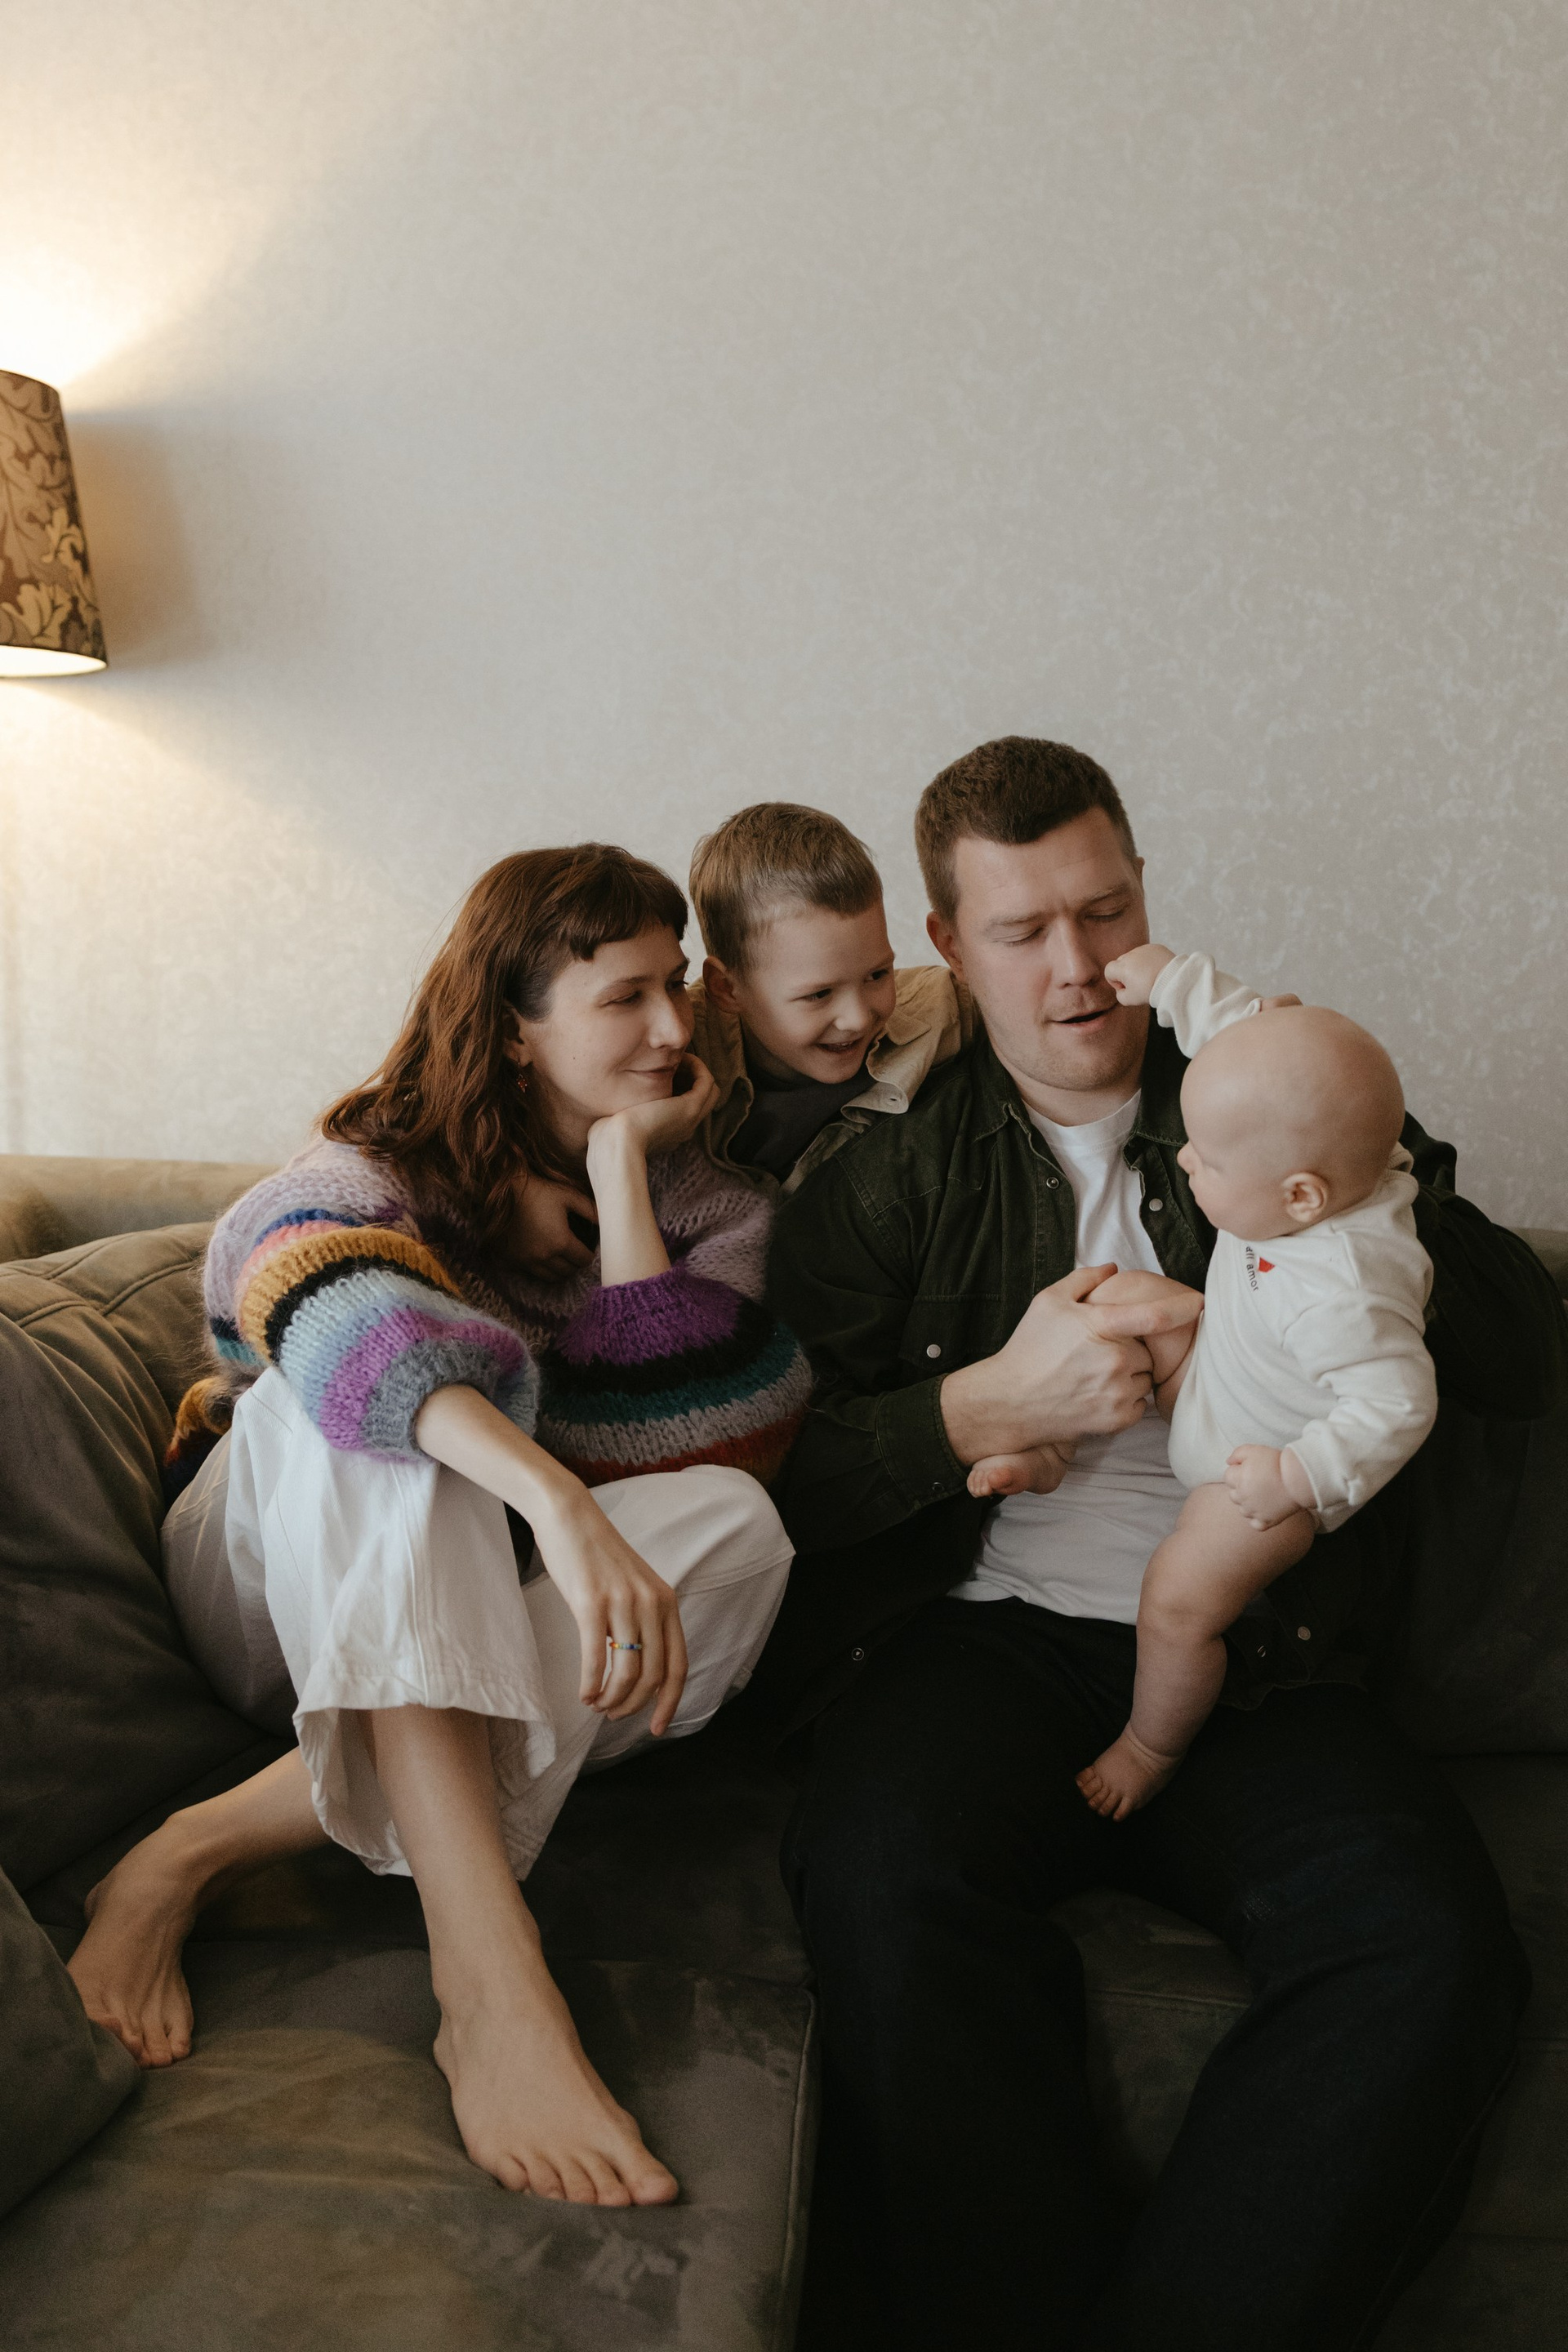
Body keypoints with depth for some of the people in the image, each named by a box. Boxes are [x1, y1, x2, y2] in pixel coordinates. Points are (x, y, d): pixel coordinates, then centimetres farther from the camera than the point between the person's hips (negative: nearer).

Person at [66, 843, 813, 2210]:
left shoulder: (702, 1205, 3)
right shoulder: (383, 1164, -9)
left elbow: (667, 1436, -15)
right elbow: (342, 1328, -34)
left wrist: (623, 1161, -14)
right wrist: (557, 1502, -51)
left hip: (496, 1647, 3)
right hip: (292, 1599, -3)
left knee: (733, 1522, -28)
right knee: (408, 1376, -33)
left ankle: (211, 1848, -30)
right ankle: (487, 1972, -48)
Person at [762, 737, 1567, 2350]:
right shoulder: (895, 1162, 12)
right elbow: (778, 1473, 4)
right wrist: (988, 1406, -11)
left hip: (1247, 1667, 1)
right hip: (975, 1641, -1)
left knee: (1432, 1940, -27)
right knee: (883, 1867, -33)